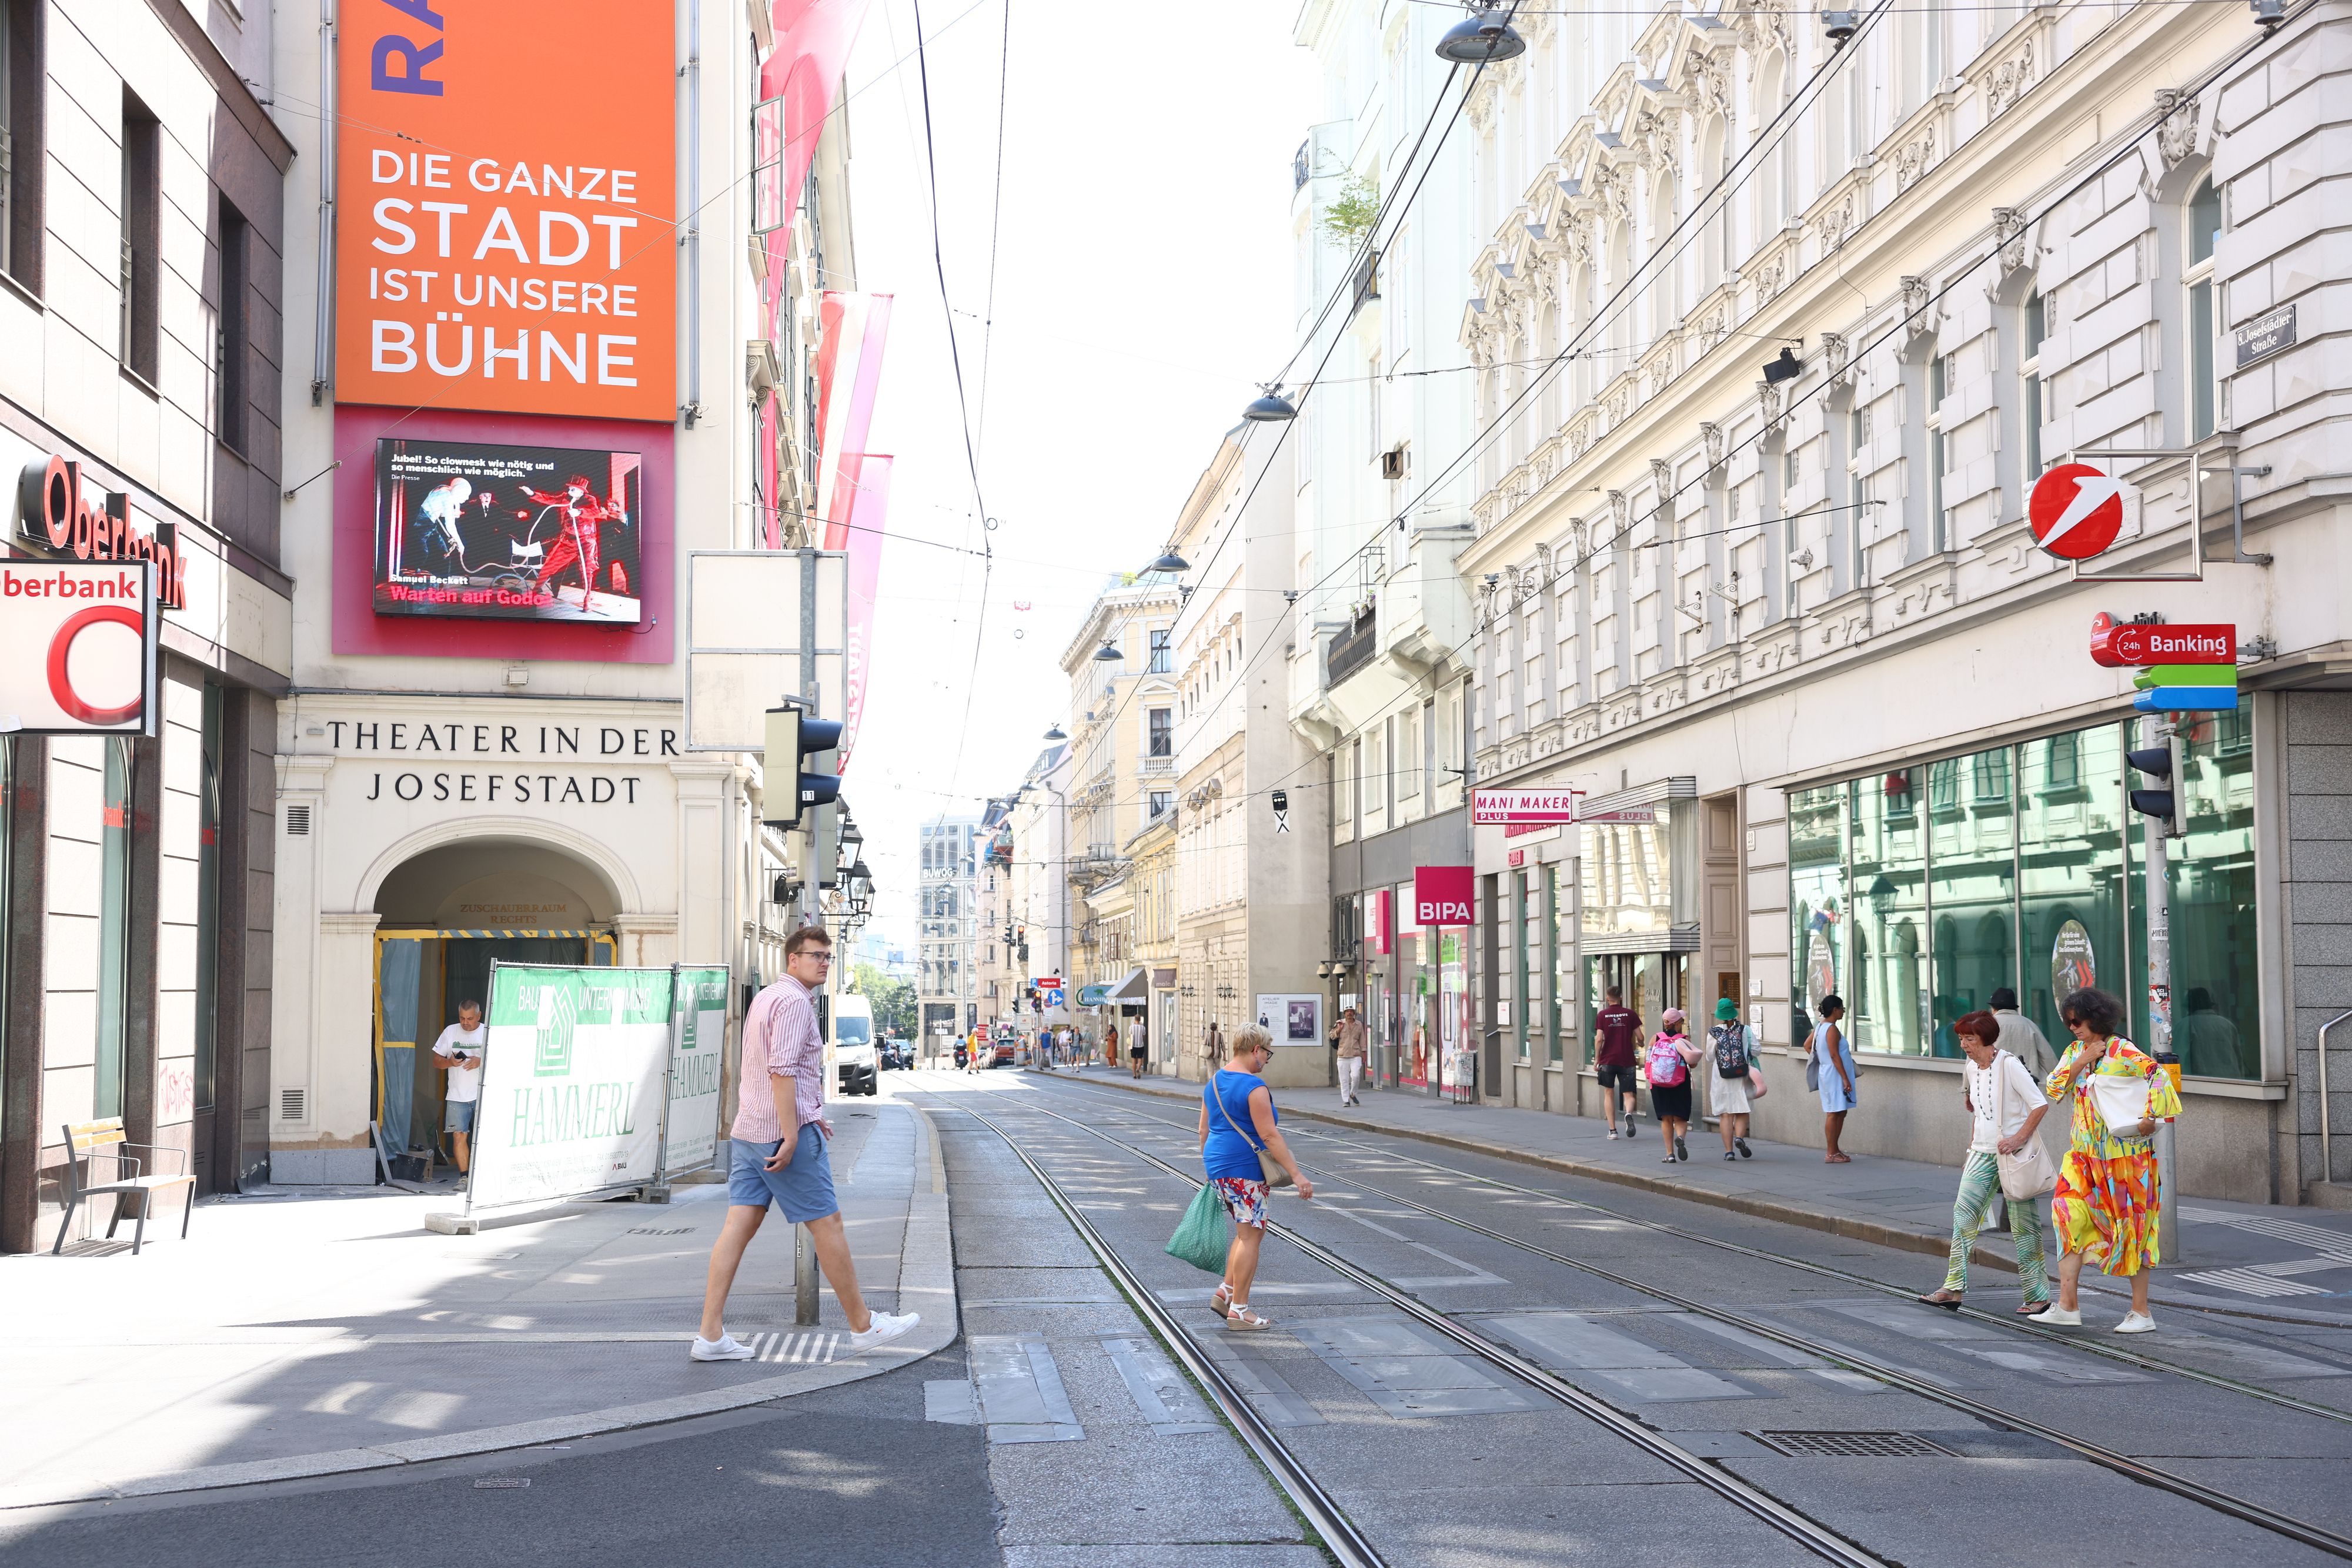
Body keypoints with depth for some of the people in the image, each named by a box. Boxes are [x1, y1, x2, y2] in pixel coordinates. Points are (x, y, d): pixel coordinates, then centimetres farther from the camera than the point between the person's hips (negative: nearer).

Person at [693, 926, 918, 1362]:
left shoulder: (765, 998, 19)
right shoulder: (794, 1001, -13)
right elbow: (782, 1069, -22)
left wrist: (810, 1114, 32)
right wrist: (792, 1134, -24)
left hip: (750, 1130, 9)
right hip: (785, 1130, -9)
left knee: (739, 1226, 3)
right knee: (827, 1224, 0)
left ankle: (710, 1335, -2)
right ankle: (863, 1326, 10)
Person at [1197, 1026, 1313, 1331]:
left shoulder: (1213, 1083, 11)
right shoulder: (1254, 1087, -16)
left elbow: (1205, 1130, 17)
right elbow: (1269, 1136, -19)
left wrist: (1210, 1168, 27)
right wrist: (1296, 1174, -17)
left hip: (1217, 1166, 9)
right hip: (1244, 1168, -9)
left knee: (1252, 1231, 18)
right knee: (1249, 1236, -2)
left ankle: (1225, 1292, 14)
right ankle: (1239, 1310, 0)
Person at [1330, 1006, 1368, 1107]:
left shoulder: (1359, 1024, 10)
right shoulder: (1340, 1023, 5)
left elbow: (1362, 1040, 14)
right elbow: (1332, 1036, 7)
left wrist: (1364, 1054, 11)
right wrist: (1339, 1029, -10)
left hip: (1356, 1056, 0)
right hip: (1343, 1057, 0)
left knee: (1356, 1076, -15)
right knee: (1344, 1079, -1)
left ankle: (1353, 1094, 10)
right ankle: (1346, 1100, 7)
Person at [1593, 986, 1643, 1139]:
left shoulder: (1602, 1015, 0)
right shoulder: (1630, 1014, 1)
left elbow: (1599, 1039, -8)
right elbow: (1640, 1037, 1)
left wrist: (1596, 1060, 0)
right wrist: (1640, 1044, 24)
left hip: (1607, 1060, 0)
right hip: (1627, 1061, 0)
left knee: (1609, 1094, 13)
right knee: (1629, 1095, 4)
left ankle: (1612, 1130, 8)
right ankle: (1629, 1114, -29)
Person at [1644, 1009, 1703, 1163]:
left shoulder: (1655, 1039, -2)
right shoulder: (1684, 1039, -8)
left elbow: (1648, 1062, 1)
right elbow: (1693, 1064, -6)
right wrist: (1689, 1044, 6)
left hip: (1659, 1085, 2)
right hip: (1680, 1086, -2)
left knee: (1666, 1119, 10)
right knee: (1680, 1118, 9)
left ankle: (1670, 1153, 5)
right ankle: (1680, 1137, -23)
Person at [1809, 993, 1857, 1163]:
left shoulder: (1820, 1027, 11)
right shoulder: (1832, 1029, -16)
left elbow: (1807, 1045, 19)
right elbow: (1834, 1056, -20)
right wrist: (1845, 1079, -19)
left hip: (1826, 1074, 10)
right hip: (1834, 1075, -10)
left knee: (1841, 1113, 14)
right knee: (1834, 1113, -6)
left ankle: (1834, 1150, 18)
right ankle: (1831, 1154, -3)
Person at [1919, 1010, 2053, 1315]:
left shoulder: (2008, 1064, -13)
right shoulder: (1972, 1067, 9)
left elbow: (2040, 1104, -15)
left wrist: (2019, 1139, -21)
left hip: (2013, 1153, -7)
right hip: (1983, 1153, 7)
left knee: (2024, 1224, -1)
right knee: (1963, 1213, -4)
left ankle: (2037, 1295, 8)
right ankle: (1953, 1289, -5)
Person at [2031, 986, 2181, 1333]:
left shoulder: (2123, 1053, -10)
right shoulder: (2075, 1052, 10)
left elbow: (2159, 1077, -16)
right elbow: (2053, 1089, 2)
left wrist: (2151, 1116, -27)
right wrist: (2082, 1061, -9)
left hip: (2125, 1152, -6)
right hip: (2085, 1153, 6)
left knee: (2130, 1225, 0)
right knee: (2069, 1214, -5)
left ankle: (2141, 1312, 9)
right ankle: (2068, 1306, -3)